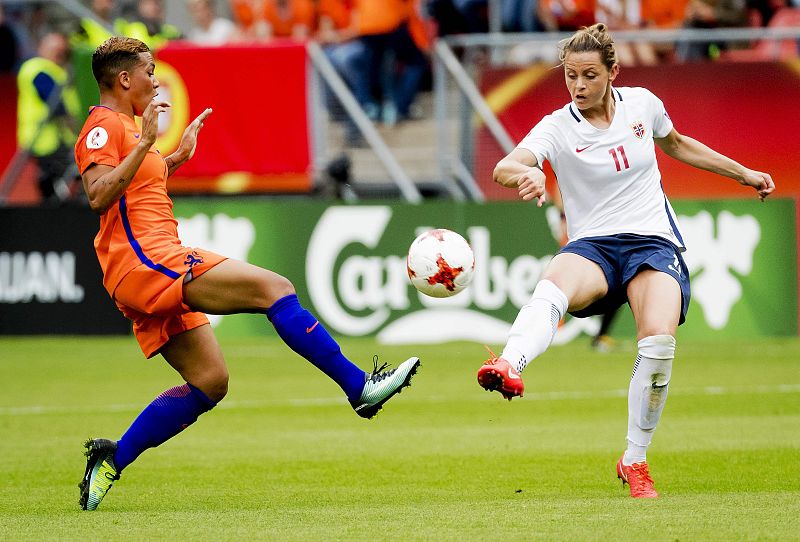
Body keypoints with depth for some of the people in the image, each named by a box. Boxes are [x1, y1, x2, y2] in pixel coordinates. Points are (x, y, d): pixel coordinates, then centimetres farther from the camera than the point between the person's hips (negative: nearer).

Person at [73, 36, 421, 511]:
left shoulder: (122, 127, 24)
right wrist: (145, 143, -25)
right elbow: (98, 196, -23)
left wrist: (177, 158, 30)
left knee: (209, 382, 7)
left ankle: (111, 459, 4)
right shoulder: (105, 126, -7)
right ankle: (358, 386, -17)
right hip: (148, 259, -11)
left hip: (153, 275, 11)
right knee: (273, 288, -16)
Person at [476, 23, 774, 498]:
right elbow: (504, 168, -23)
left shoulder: (643, 104, 5)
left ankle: (635, 460, -9)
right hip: (592, 247, -1)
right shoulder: (558, 128, -5)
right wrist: (525, 173, -47)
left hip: (654, 242, 1)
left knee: (659, 340, -26)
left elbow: (676, 143, 27)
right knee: (553, 285, -38)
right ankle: (509, 367, -68)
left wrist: (742, 173, 31)